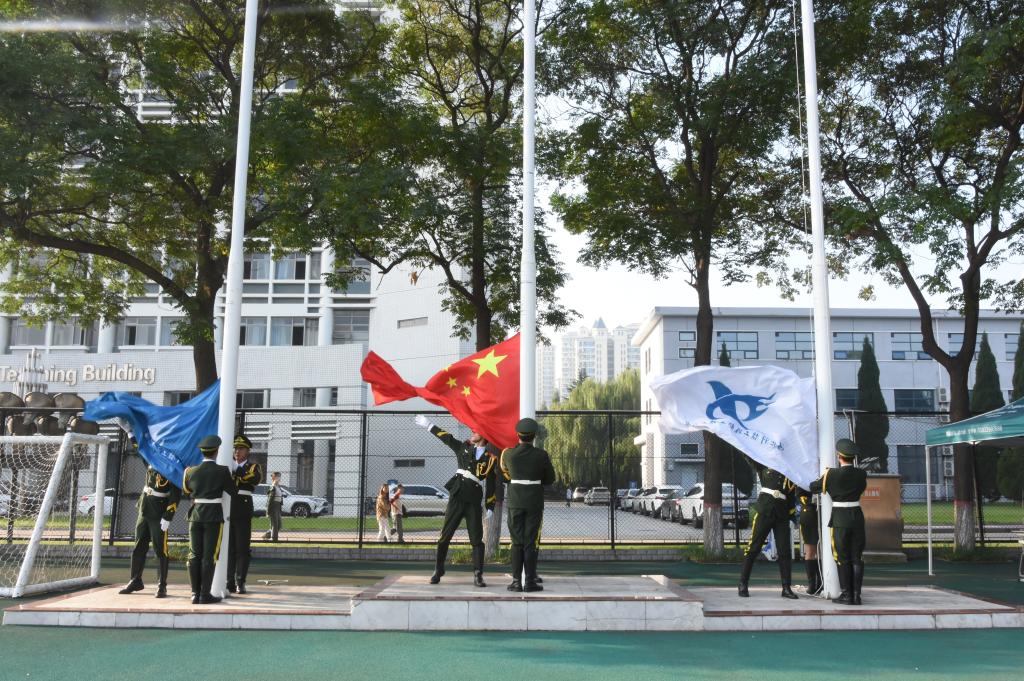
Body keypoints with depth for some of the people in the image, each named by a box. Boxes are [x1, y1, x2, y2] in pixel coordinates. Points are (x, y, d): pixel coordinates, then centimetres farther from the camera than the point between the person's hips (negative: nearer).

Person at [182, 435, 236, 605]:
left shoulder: (191, 471, 3)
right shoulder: (222, 471, -8)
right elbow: (233, 491, 1)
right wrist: (229, 478, 18)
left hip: (195, 515, 4)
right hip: (214, 516, -4)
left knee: (194, 555, 8)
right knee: (209, 556, -1)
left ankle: (195, 594, 10)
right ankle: (205, 594, -1)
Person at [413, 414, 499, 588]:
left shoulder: (491, 458, 8)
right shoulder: (463, 447, 13)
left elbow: (491, 484, 8)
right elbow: (446, 437, 20)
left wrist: (490, 507, 4)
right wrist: (428, 425, 23)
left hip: (474, 501, -1)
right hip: (456, 497, 1)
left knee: (477, 539, -4)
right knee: (445, 536, 3)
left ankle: (478, 576, 0)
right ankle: (438, 572, 13)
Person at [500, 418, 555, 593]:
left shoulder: (508, 453, -5)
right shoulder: (541, 455, -7)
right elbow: (550, 478, 3)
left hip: (515, 501, 1)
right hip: (535, 501, -1)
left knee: (517, 542, 7)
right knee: (531, 542, 3)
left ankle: (516, 581, 6)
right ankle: (530, 582, 3)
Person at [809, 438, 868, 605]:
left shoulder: (832, 474, -10)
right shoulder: (861, 475, 0)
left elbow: (813, 487, 2)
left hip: (840, 519, -3)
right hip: (857, 517, 3)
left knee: (842, 558, 4)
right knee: (856, 558, 7)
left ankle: (847, 595, 4)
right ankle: (856, 595, 7)